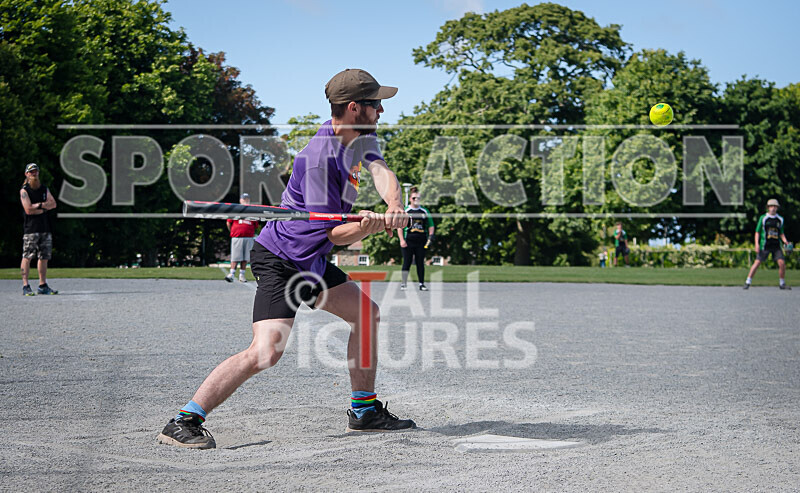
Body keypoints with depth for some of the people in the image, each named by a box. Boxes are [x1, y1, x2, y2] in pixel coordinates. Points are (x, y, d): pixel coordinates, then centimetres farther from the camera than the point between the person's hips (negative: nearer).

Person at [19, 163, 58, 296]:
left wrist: (39, 205, -9)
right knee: (27, 257, -10)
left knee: (44, 257, 6)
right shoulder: (24, 190, -1)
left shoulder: (44, 189, 17)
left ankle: (43, 286, 12)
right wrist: (44, 208, -4)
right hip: (30, 228, -6)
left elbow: (53, 204, 5)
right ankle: (25, 286, -10)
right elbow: (28, 210, -12)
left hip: (45, 227, 6)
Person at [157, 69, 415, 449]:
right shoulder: (319, 158, -23)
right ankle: (183, 423, -18)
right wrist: (368, 227, -40)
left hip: (312, 262, 10)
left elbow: (381, 171, -12)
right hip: (280, 262, -10)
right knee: (266, 351, -23)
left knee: (367, 314, 17)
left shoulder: (360, 137, 5)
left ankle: (364, 411, 29)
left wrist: (394, 207, -33)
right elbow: (335, 235, -20)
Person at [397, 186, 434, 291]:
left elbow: (431, 225, 17)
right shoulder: (405, 211, 4)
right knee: (407, 262, -3)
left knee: (420, 263, 4)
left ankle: (422, 284, 9)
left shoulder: (425, 211, 12)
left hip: (421, 241, 2)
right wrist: (402, 240, -7)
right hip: (408, 241, -2)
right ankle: (403, 284, 1)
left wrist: (431, 235, 0)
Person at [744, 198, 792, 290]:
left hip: (776, 245, 3)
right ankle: (747, 282, -1)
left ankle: (782, 284, 7)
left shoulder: (780, 219, 12)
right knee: (757, 262, -8)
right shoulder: (763, 218, 2)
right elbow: (757, 232, 2)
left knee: (782, 263, -8)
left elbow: (781, 234, 18)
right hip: (765, 245, -3)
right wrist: (757, 244, -8)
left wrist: (786, 242, 2)